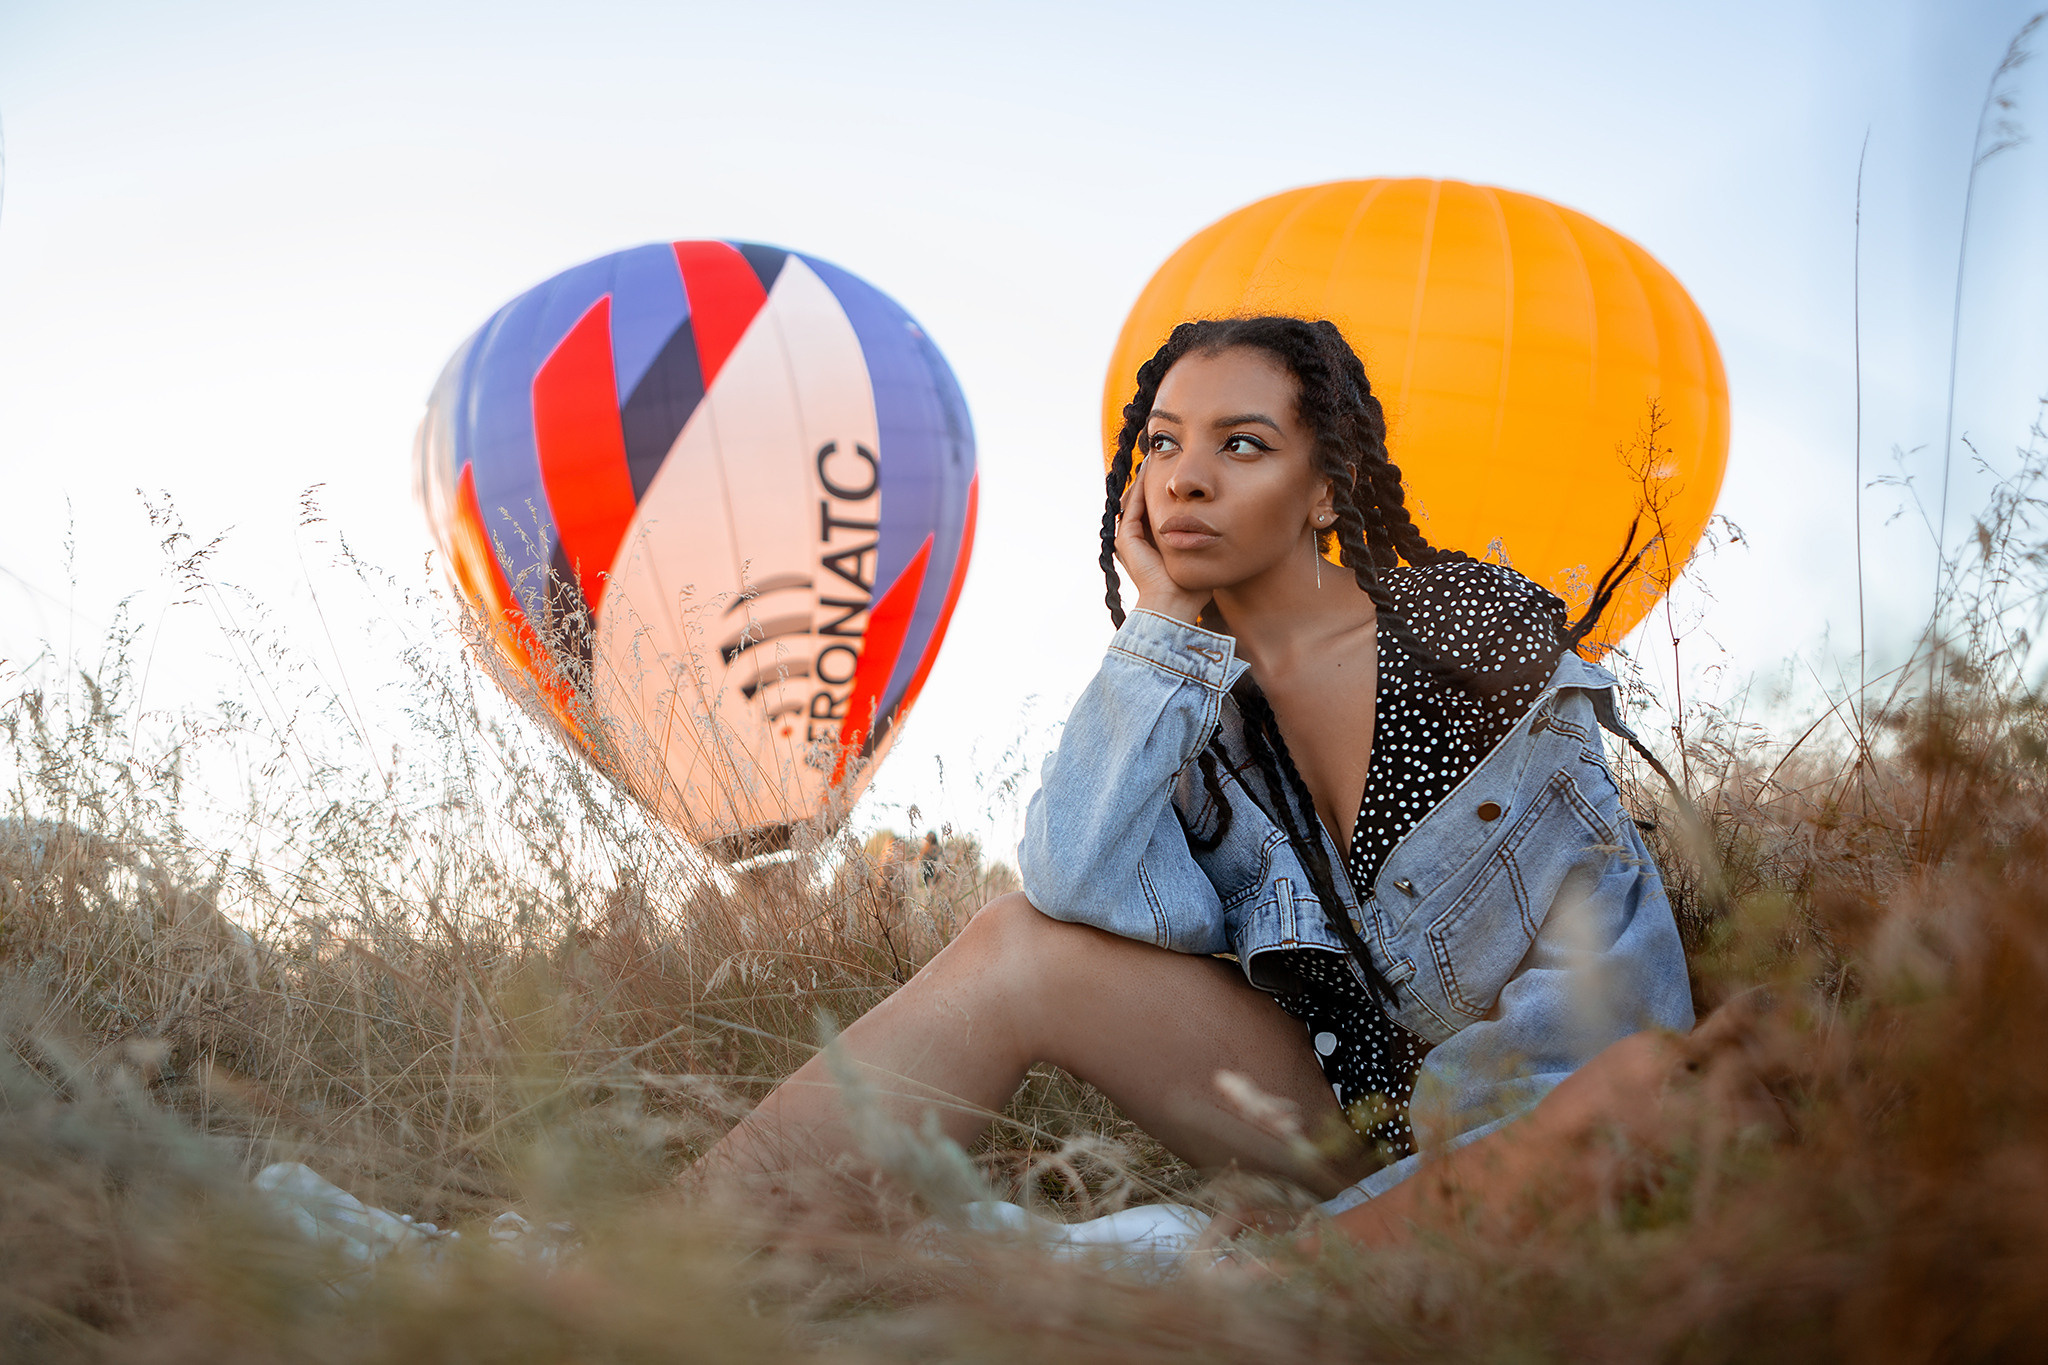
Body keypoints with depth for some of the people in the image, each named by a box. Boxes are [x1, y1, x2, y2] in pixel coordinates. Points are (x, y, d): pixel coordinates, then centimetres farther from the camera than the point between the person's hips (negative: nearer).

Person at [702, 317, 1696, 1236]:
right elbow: (1081, 888, -21)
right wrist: (1162, 623, -14)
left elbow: (1606, 941, -11)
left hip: (1528, 1106, -3)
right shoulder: (1178, 693, 1)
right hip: (1336, 1103, 4)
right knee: (1019, 950, -14)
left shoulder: (1470, 621, -9)